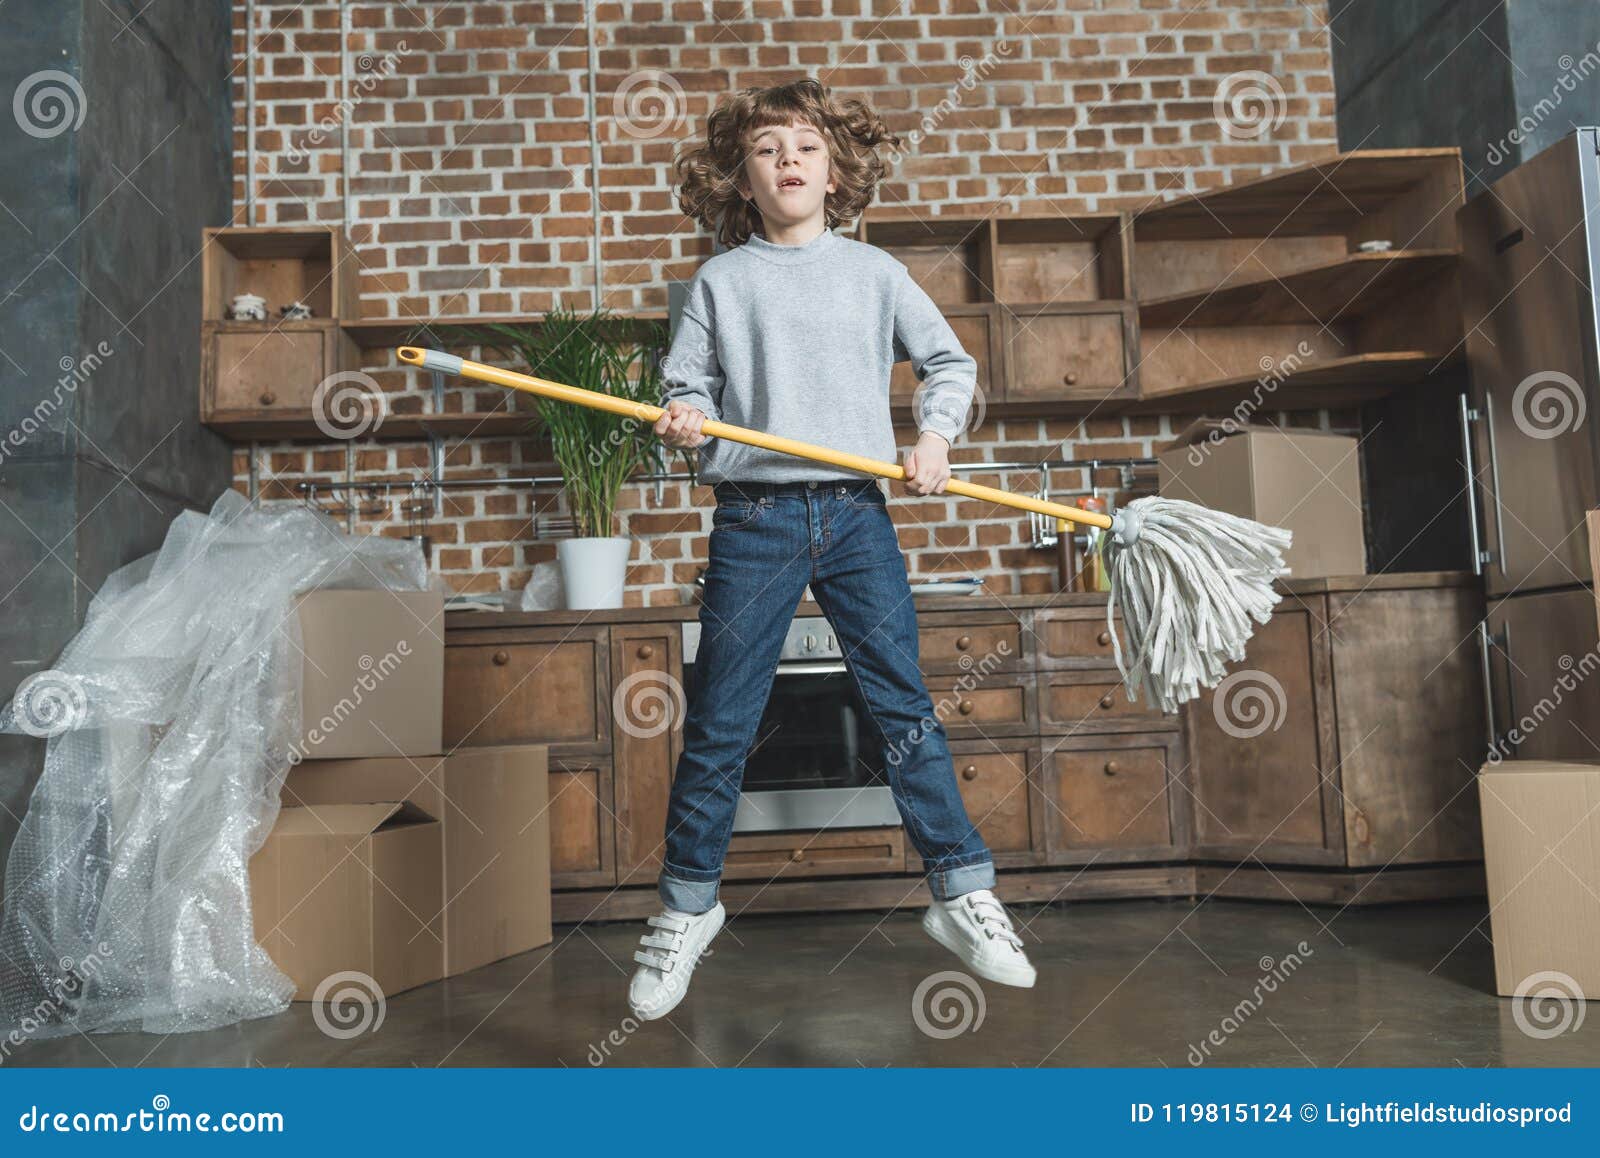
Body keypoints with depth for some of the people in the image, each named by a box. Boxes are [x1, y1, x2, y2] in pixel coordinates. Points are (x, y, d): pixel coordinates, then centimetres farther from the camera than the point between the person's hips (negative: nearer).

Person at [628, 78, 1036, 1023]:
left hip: (857, 516, 1)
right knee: (720, 724, 3)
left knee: (906, 709, 2)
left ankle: (965, 894, 14)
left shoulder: (874, 270, 12)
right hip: (754, 518, 0)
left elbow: (950, 359, 15)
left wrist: (936, 435, -1)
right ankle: (687, 907, 20)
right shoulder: (721, 281, 10)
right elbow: (687, 380, 8)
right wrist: (684, 415, -14)